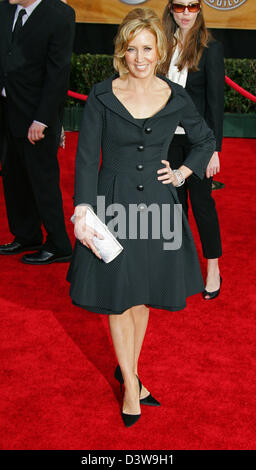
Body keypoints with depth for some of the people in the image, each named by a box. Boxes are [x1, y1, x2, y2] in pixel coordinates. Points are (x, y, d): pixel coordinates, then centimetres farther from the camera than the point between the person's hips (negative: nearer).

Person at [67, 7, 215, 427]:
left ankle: (128, 370, 34)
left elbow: (206, 141, 16)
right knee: (118, 297, 7)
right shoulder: (102, 96, -6)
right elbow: (86, 158, -7)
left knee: (142, 296, 13)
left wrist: (182, 173, 2)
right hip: (113, 205, -1)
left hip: (156, 204, 2)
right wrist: (82, 213, -16)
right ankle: (131, 385, 23)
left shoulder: (175, 98, 0)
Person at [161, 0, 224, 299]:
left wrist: (214, 148, -13)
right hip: (168, 137, 5)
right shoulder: (166, 45, 6)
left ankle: (213, 269, 13)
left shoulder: (210, 49, -8)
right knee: (175, 200, 12)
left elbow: (216, 101, -9)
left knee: (201, 200, 0)